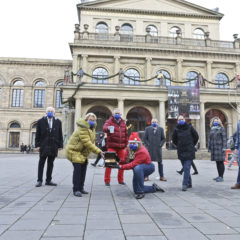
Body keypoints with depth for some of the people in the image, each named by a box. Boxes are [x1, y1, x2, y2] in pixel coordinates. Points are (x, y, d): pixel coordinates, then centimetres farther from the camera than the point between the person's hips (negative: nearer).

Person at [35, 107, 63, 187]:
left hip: (54, 146, 2)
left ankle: (48, 180, 17)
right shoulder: (41, 121, 2)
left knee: (50, 164, 8)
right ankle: (39, 180, 12)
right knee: (41, 163, 4)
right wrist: (37, 145, -5)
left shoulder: (58, 122, 7)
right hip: (43, 146, -2)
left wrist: (60, 145, 2)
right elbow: (37, 135, 1)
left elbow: (60, 135, 7)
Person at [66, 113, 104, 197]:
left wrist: (98, 151, -4)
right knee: (77, 168, -17)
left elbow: (91, 142, 8)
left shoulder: (91, 128, 5)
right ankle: (76, 190, -10)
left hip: (82, 152, 9)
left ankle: (80, 188, 20)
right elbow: (87, 143, -32)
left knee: (83, 169, 9)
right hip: (74, 151, -9)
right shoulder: (83, 128, -26)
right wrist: (98, 151, -34)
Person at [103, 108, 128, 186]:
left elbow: (126, 134, 19)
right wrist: (107, 128, -43)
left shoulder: (123, 123, 15)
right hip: (112, 146, -4)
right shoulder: (109, 121, 0)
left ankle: (120, 180, 21)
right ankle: (107, 180, 4)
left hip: (121, 147, 5)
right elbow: (104, 128, -20)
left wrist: (126, 144, 13)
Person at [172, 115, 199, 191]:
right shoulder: (176, 129, 1)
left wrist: (192, 145, 10)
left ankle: (185, 184, -6)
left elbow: (196, 136, 8)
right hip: (181, 152, 3)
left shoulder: (190, 127, -2)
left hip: (189, 151, -3)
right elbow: (174, 139, 15)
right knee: (185, 168, 11)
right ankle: (189, 183, 25)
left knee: (187, 168, -10)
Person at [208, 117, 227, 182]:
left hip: (219, 148, -5)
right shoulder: (212, 129, 15)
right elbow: (209, 138, 17)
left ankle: (221, 177, 1)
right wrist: (209, 147, 13)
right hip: (213, 148, 5)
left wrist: (224, 147, -12)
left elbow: (224, 138, -6)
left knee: (221, 162, -3)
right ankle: (219, 176, 20)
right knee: (217, 162, 11)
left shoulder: (221, 129, -1)